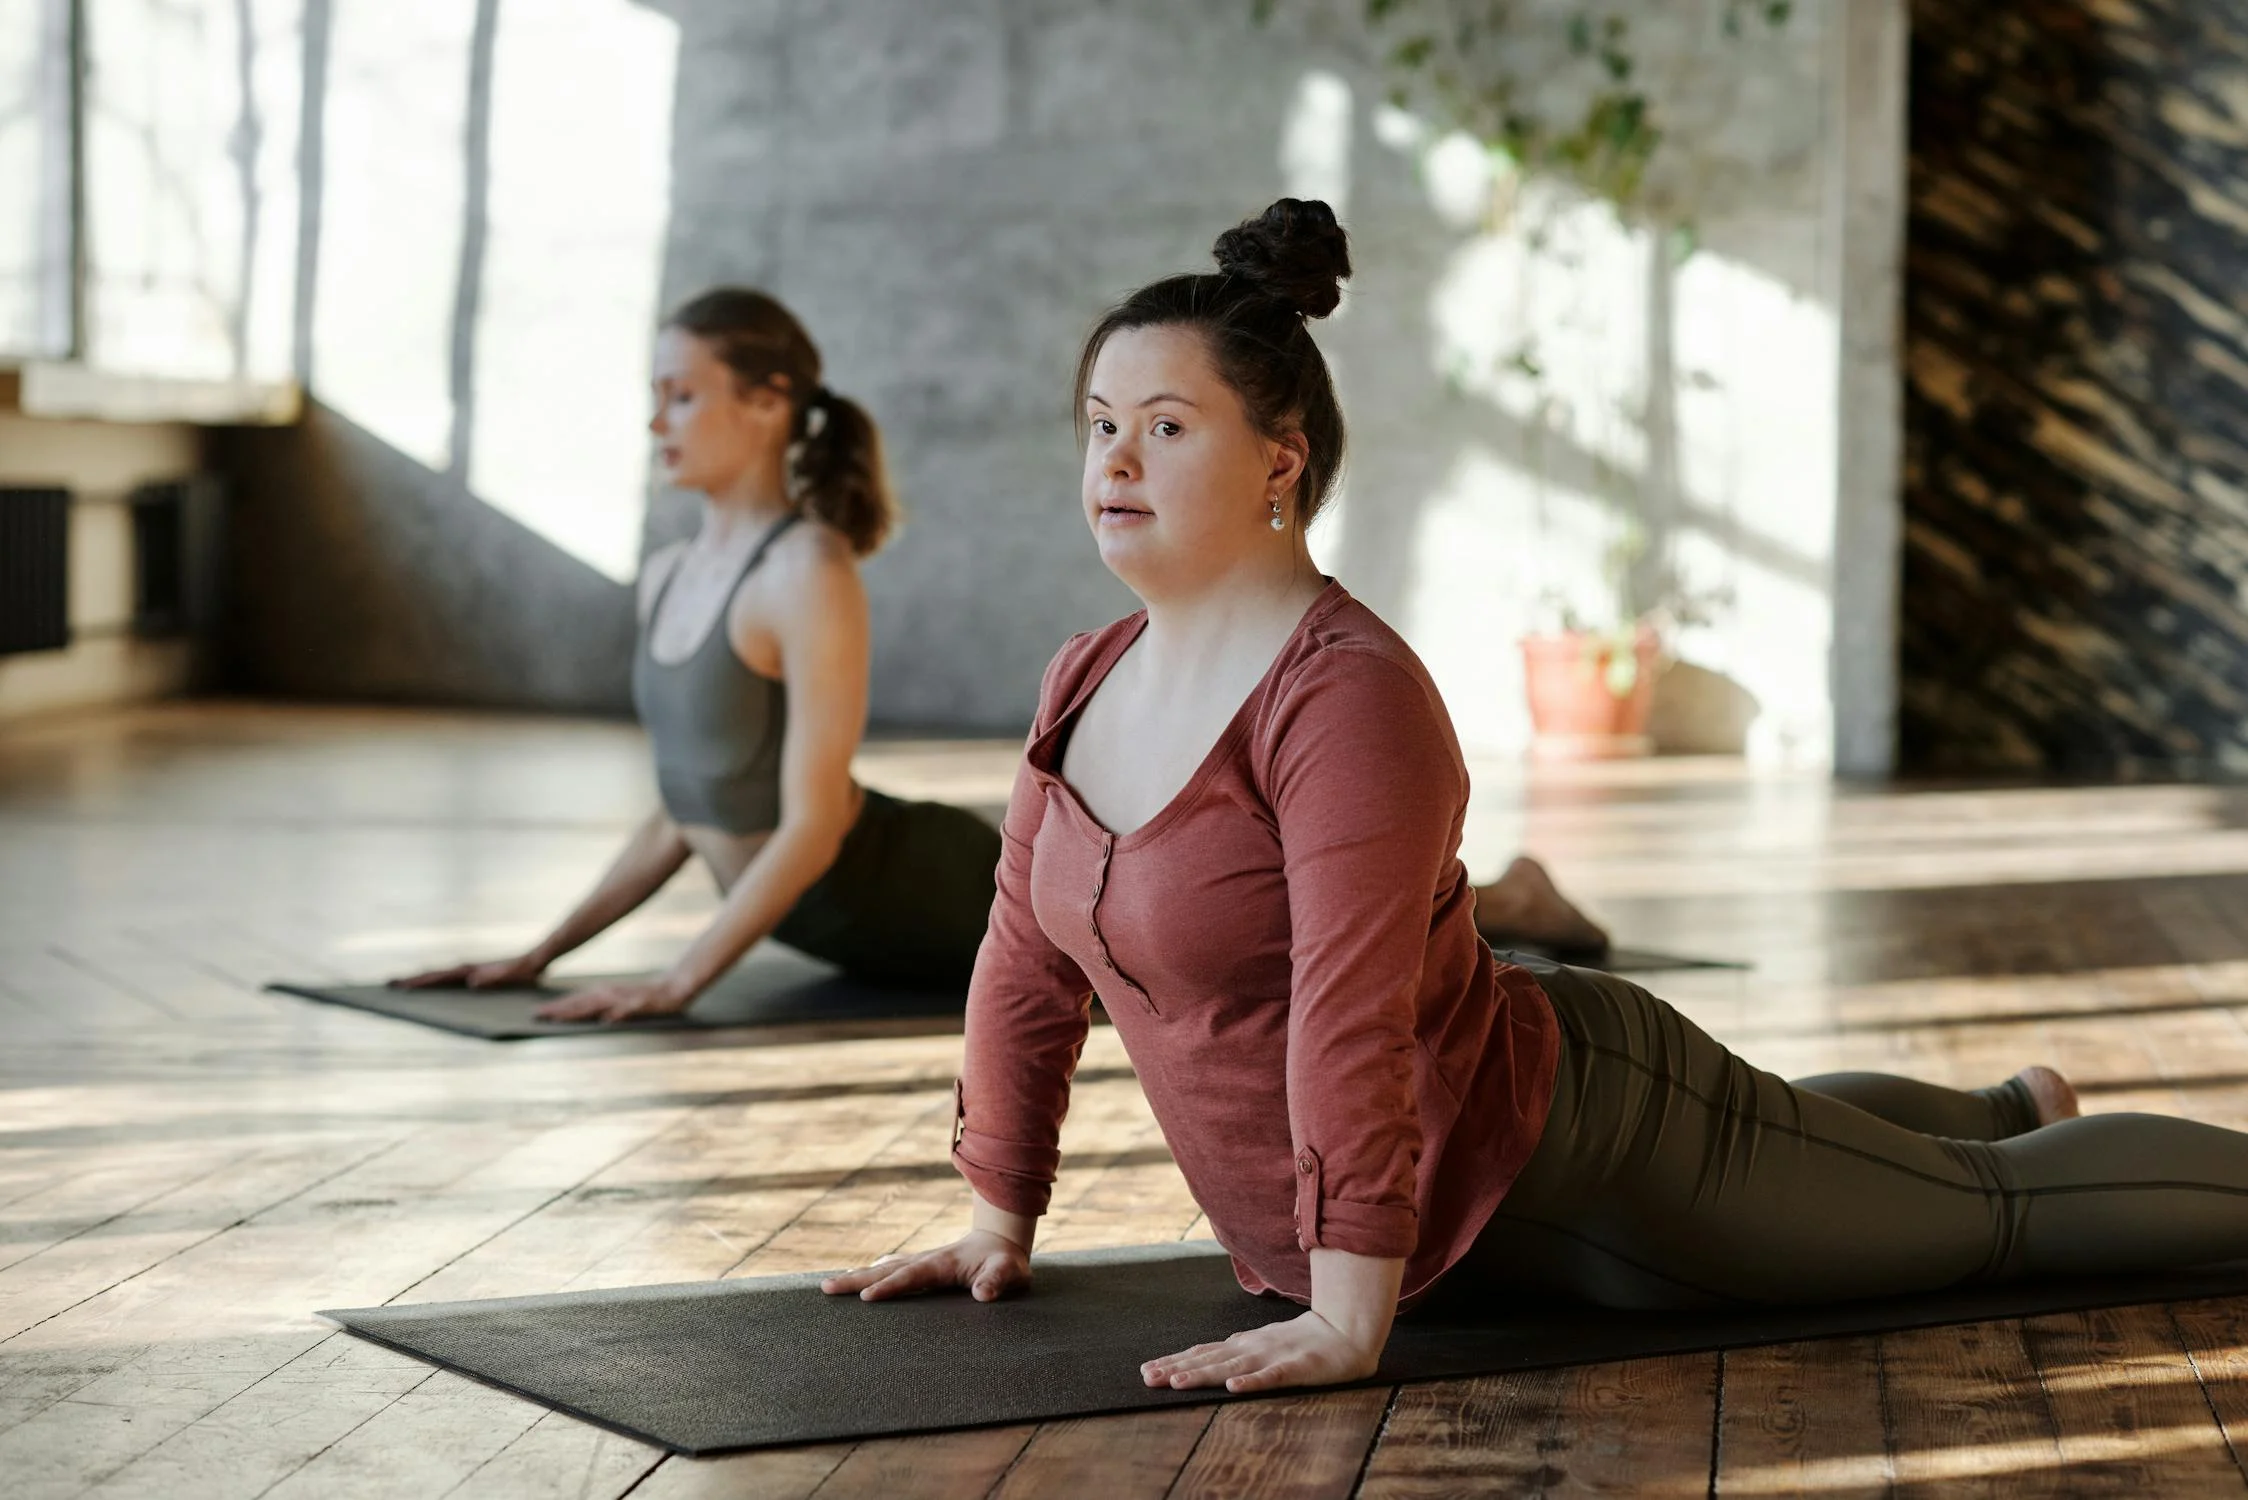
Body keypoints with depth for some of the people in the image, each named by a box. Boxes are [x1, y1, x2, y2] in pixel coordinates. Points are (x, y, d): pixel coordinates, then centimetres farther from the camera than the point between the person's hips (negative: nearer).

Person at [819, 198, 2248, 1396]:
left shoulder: (1349, 695, -29)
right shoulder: (1089, 682, -2)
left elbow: (1353, 1025, -35)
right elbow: (1029, 963, 5)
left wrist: (1349, 1318, -37)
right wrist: (999, 1223, 6)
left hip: (1571, 1146, -9)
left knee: (2002, 1208, 11)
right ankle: (2013, 1105, 65)